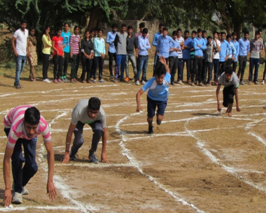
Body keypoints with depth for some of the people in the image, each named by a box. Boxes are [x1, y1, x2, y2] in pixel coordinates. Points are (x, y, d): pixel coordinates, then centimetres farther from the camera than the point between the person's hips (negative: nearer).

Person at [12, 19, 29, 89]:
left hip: (24, 54, 7)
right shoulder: (17, 32, -9)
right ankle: (17, 83, -9)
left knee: (21, 69, 10)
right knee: (18, 69, -10)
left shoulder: (27, 31, 11)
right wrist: (15, 50, -15)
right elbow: (12, 41, -7)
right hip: (19, 53, -7)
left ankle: (16, 82, 19)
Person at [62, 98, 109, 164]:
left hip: (95, 120, 2)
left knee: (99, 130, -32)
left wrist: (104, 153, -16)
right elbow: (70, 132, -33)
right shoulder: (78, 112, -43)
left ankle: (92, 154, -7)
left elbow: (104, 133, -21)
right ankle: (73, 153, 12)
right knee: (79, 141, -26)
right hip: (80, 120, -1)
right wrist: (67, 153, -29)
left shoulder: (102, 114, -38)